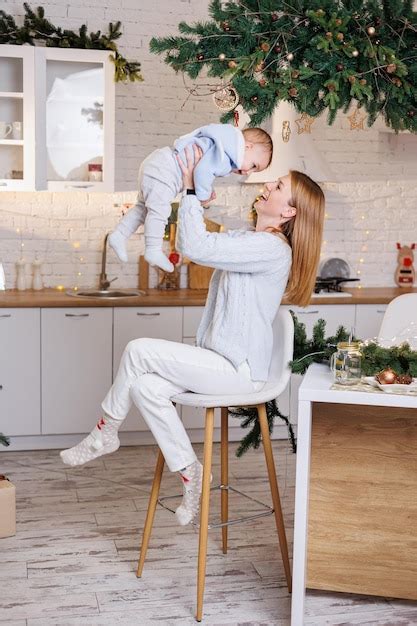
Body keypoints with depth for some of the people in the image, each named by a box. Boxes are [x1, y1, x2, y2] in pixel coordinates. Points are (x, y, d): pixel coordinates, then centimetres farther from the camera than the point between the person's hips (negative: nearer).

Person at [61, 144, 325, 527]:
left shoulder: (273, 249, -18)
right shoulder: (246, 239, 13)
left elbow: (196, 247, -26)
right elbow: (190, 244, 23)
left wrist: (190, 187, -18)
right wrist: (191, 191, 12)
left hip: (239, 370, -9)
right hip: (221, 362, 9)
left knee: (140, 350, -14)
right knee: (145, 387, -10)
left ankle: (105, 433, 3)